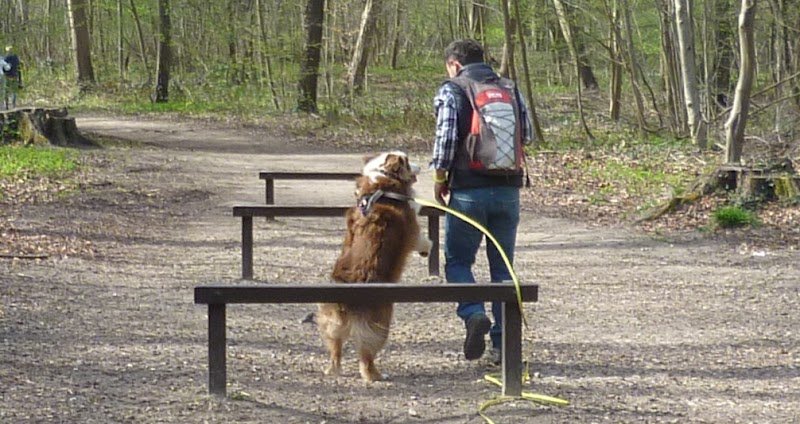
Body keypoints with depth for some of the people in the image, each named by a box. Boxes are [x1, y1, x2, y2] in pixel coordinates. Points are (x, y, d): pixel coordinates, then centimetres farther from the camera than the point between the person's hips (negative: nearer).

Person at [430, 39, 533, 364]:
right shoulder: (511, 89, 11)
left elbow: (445, 139, -12)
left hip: (468, 189, -4)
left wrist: (439, 180, 0)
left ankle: (474, 314, -17)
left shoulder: (450, 92, -3)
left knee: (458, 261, 9)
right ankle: (502, 343, 8)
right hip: (508, 189, 4)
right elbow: (527, 136, 11)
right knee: (503, 266, 11)